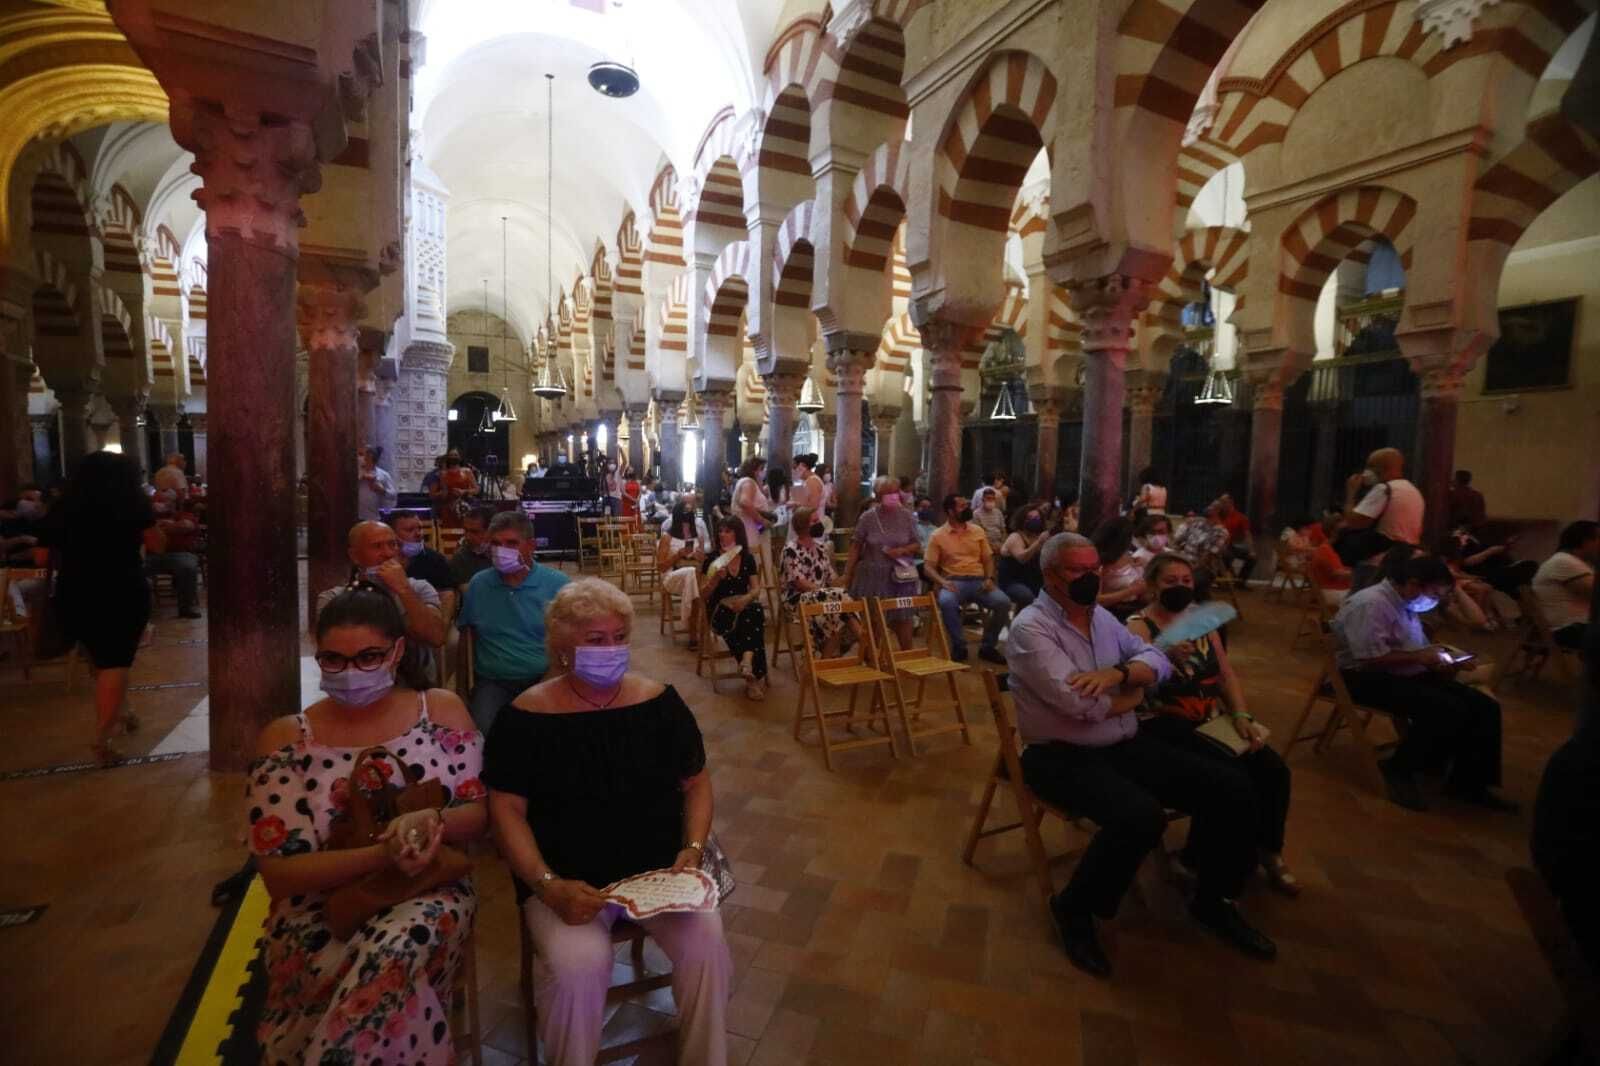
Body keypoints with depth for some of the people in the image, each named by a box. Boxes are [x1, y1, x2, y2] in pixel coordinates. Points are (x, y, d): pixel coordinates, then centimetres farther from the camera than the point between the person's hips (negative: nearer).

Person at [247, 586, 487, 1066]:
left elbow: (478, 812, 1)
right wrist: (381, 854, -25)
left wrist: (434, 821, -23)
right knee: (389, 983, -30)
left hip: (428, 891, 2)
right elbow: (279, 874, -8)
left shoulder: (441, 710, -1)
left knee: (396, 950, -31)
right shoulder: (286, 740, -5)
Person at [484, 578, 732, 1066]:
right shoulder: (527, 716, -8)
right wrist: (549, 886, -18)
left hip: (660, 867, 2)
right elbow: (507, 811, -6)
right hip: (567, 878, -1)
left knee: (706, 942, -20)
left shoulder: (659, 701, -1)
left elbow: (696, 783, 7)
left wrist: (693, 849, -8)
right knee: (576, 966, -28)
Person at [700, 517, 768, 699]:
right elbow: (703, 595, -1)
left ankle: (747, 660, -40)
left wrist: (745, 599, -20)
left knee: (756, 610, -33)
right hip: (720, 611, -2)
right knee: (736, 622, -35)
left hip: (744, 606, 2)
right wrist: (716, 579, -18)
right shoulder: (712, 560, 1)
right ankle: (754, 674, -27)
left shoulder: (748, 559, 9)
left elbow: (756, 589, 2)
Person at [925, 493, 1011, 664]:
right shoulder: (937, 536, 4)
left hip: (978, 580, 3)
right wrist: (942, 581, -20)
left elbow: (988, 559, 16)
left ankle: (987, 647, -3)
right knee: (946, 602, -37)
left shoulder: (977, 531, 15)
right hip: (954, 582, -3)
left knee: (1003, 602, -25)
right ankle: (959, 646, -14)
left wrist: (989, 578, -5)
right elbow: (928, 567, 0)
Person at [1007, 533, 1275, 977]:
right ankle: (1075, 908, -5)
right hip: (1063, 756, -8)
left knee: (1231, 790, -1)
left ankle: (1212, 898, 23)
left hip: (1127, 744, 8)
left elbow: (1159, 662, 3)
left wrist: (1119, 672, -19)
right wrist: (1134, 694, -6)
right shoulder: (1031, 628, -18)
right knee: (1142, 816, -32)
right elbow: (1084, 706, -26)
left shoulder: (1101, 616, 8)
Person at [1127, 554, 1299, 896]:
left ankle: (1266, 851, 14)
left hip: (1212, 721, 7)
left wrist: (1242, 716, -1)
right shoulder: (1138, 626, -9)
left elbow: (1227, 673, 14)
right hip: (1166, 726, -7)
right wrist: (1165, 656, -40)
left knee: (1274, 770, -10)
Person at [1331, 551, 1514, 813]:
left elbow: (1415, 651, 19)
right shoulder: (1370, 604, -19)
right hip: (1368, 678, -10)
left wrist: (1438, 660, -1)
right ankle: (1398, 770, -5)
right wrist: (1420, 657, -16)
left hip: (1406, 674, 10)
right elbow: (1372, 659, -25)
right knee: (1448, 711, -25)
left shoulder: (1406, 604, 12)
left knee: (1484, 706, 0)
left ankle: (1468, 782, 12)